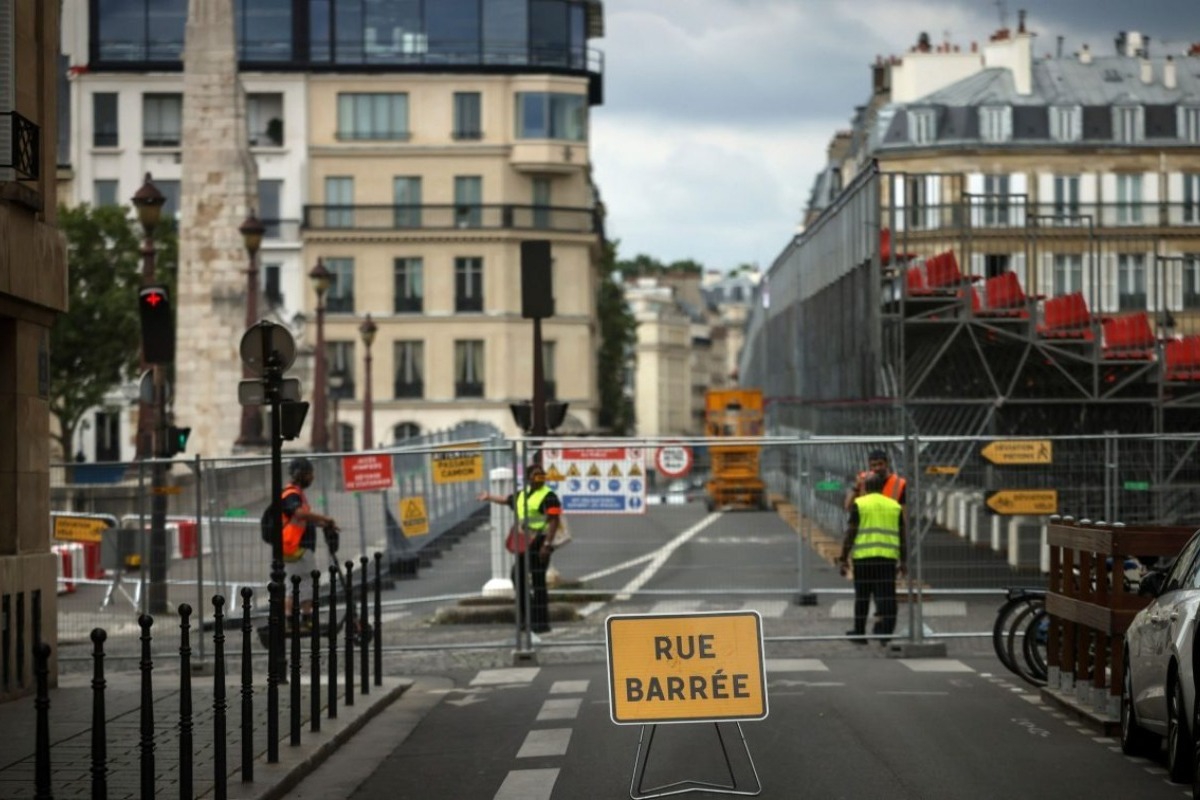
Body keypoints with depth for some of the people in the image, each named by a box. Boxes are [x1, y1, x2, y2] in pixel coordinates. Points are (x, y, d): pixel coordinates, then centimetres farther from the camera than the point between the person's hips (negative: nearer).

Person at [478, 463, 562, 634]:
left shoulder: (548, 496, -11)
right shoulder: (522, 494, 15)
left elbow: (554, 521, -18)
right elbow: (507, 500, 35)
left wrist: (547, 544, -25)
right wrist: (489, 497, 48)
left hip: (539, 544, -9)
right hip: (523, 543, 9)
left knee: (538, 582, -9)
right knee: (518, 576, 15)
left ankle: (541, 623, -6)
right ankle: (525, 618, 25)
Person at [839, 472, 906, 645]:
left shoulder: (859, 504, 0)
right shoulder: (895, 506, 11)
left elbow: (850, 533, -4)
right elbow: (902, 536, 12)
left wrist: (843, 559, 0)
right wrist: (902, 561, 19)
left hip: (863, 557, -2)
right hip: (888, 558, 2)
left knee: (862, 595, 8)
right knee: (886, 596, 0)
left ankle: (859, 634, 15)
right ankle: (886, 633, -10)